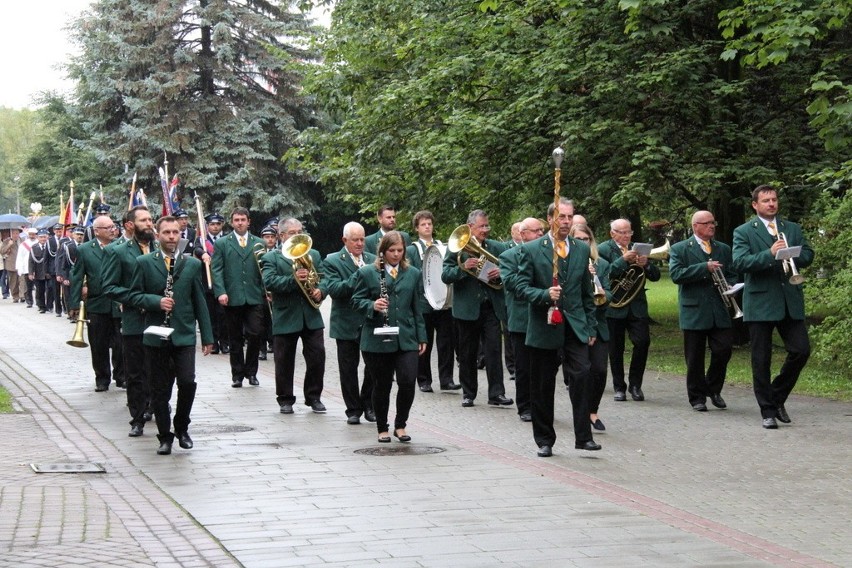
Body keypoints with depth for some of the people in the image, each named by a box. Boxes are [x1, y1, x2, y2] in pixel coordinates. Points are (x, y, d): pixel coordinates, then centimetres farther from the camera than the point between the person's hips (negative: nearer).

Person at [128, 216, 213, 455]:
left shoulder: (192, 264, 8)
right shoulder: (144, 263, 4)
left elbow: (199, 302, 9)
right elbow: (135, 296, 2)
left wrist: (207, 336, 6)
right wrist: (156, 301, -17)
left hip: (184, 334, 0)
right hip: (156, 336, 0)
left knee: (187, 382, -11)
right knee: (160, 390, 3)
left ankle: (182, 428, 11)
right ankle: (165, 437, 15)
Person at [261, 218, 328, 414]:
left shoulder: (314, 255, 14)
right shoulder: (271, 258, -1)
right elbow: (269, 282, -16)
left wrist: (320, 290, -12)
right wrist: (293, 279, -27)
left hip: (311, 315, 3)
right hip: (285, 317, -3)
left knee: (317, 357, 2)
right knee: (284, 361, 4)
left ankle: (314, 397, 15)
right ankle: (285, 399, 15)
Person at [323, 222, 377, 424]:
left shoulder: (373, 260, 10)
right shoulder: (332, 261, -3)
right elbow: (333, 289, -17)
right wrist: (358, 276, -25)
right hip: (347, 324, -3)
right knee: (348, 368, 4)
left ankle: (369, 405, 19)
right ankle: (353, 409, 14)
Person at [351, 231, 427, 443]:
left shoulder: (413, 274, 12)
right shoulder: (367, 273, 3)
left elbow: (417, 308, 13)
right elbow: (357, 301, 2)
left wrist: (421, 337, 10)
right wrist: (372, 306, -19)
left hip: (406, 338, 2)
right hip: (378, 339, -2)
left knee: (408, 381, -10)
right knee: (382, 385, 5)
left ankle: (400, 425, 9)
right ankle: (382, 429, 20)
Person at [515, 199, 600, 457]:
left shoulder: (582, 249, 10)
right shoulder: (531, 250, 0)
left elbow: (587, 291, 14)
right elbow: (521, 286, -4)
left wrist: (590, 326, 11)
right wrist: (545, 295, -22)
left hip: (574, 325, 2)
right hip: (544, 326, -2)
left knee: (582, 374, -16)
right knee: (542, 387, 4)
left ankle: (583, 436, -11)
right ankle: (545, 440, 16)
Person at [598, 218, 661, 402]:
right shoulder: (603, 250, -2)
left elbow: (655, 276, 7)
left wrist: (646, 264, -13)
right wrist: (623, 260, -24)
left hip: (637, 307, 3)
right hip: (614, 306, -3)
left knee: (643, 342, -9)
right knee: (616, 350, 3)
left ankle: (635, 384, 6)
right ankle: (619, 388, 15)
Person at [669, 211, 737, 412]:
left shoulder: (724, 249, 16)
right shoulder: (680, 249, 2)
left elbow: (732, 275, 18)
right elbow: (676, 274, -12)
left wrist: (729, 286, -5)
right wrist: (705, 267, -18)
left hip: (720, 311, 3)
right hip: (694, 311, -3)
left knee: (724, 350, -4)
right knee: (694, 358, 2)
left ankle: (713, 389, 17)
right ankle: (697, 397, 12)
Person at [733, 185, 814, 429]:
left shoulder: (793, 229, 14)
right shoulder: (743, 232, 1)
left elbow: (808, 255, 6)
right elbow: (739, 263, -12)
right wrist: (769, 254, -24)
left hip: (790, 301, 4)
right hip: (761, 302, -3)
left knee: (801, 350, -3)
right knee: (761, 360, 0)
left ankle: (777, 397, 17)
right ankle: (768, 411, 9)